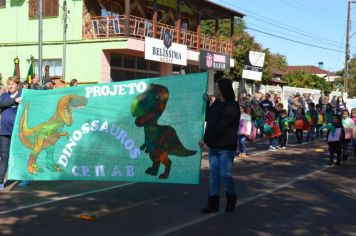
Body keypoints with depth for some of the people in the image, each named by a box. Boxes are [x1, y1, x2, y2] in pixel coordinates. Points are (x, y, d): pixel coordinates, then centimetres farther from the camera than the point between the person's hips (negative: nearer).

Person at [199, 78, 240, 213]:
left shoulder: (231, 107, -15)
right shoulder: (217, 104, 12)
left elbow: (219, 127, -21)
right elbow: (208, 119, 24)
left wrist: (206, 140, -19)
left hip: (226, 148, -8)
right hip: (214, 146, 8)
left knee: (225, 175, -2)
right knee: (214, 174, 7)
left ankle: (231, 200, 21)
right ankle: (213, 204, 12)